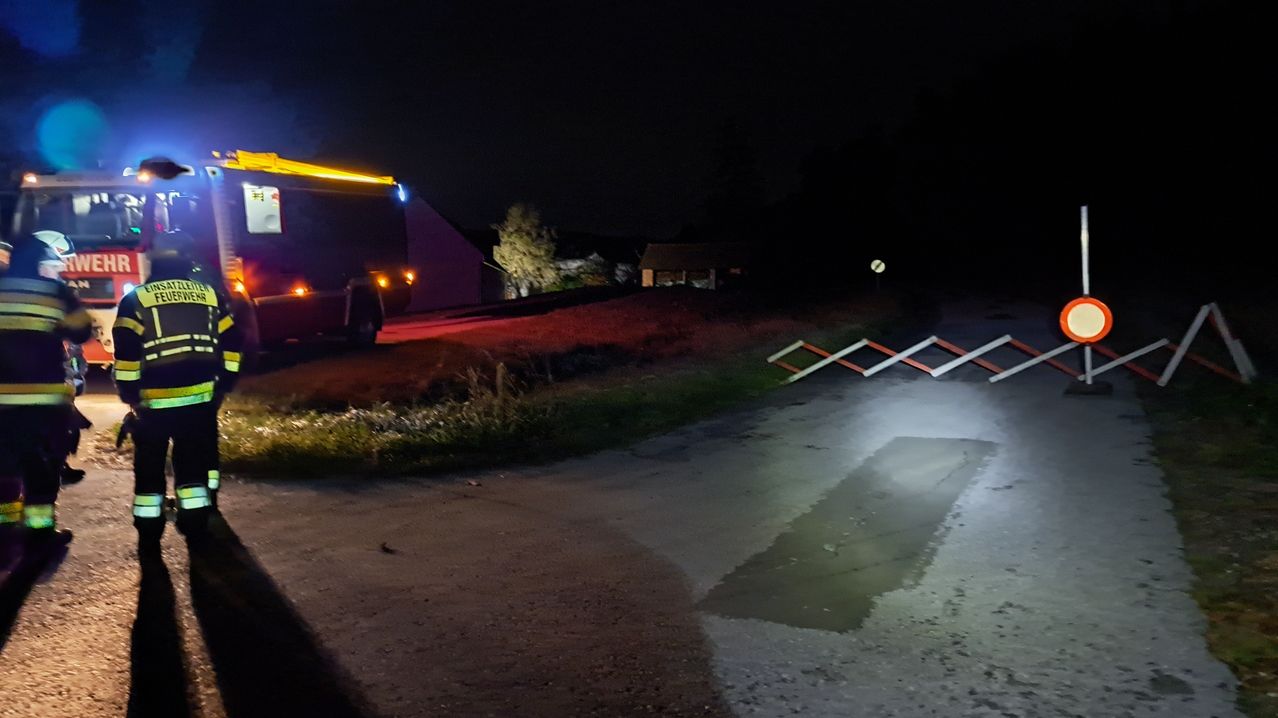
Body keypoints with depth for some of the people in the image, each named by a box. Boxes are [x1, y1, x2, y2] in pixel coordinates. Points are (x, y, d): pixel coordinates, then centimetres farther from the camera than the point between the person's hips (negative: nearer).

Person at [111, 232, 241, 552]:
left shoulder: (136, 299, 0)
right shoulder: (210, 296, 7)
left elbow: (126, 352, -7)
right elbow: (231, 344, 8)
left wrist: (129, 395, 2)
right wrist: (223, 386, 15)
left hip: (154, 401, -2)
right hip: (201, 398, 2)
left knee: (149, 467, 10)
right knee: (194, 463, 11)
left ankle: (149, 535, 14)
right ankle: (196, 526, 12)